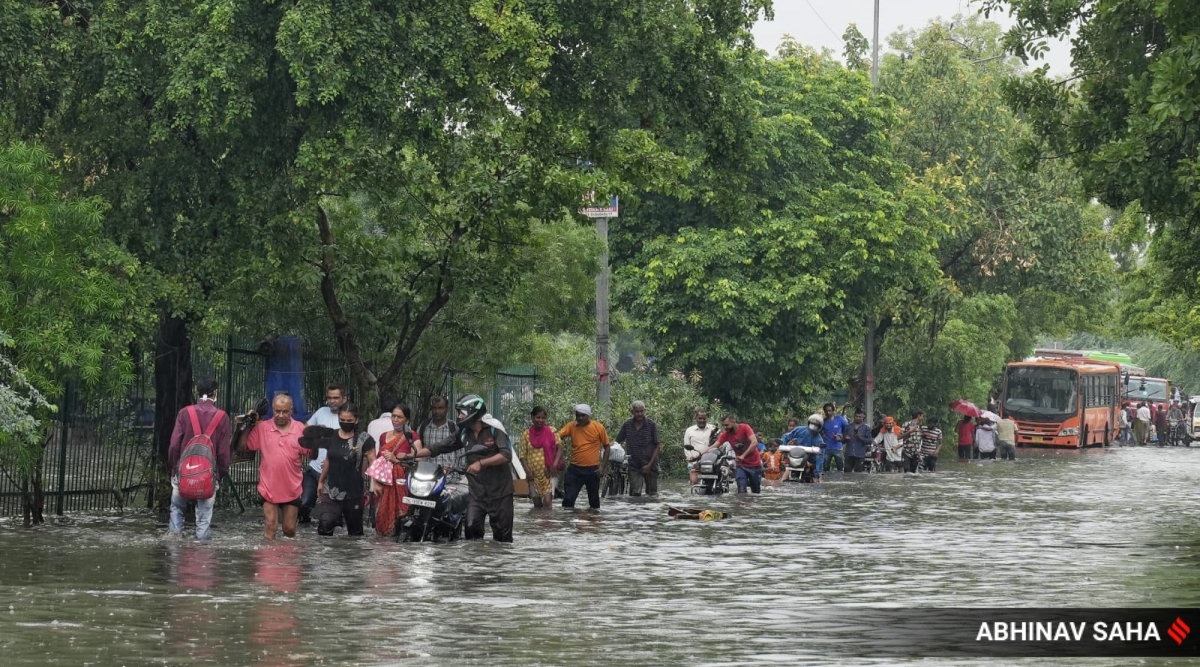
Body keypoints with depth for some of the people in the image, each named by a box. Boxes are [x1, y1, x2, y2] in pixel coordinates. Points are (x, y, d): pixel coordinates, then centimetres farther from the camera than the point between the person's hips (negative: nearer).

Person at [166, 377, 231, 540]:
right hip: (209, 473, 0)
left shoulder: (185, 413, -3)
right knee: (204, 514, 5)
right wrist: (222, 473, 12)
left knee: (177, 507, 18)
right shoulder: (222, 417, -2)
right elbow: (224, 451, 1)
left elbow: (174, 444, -2)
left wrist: (172, 467, 10)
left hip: (183, 470, 0)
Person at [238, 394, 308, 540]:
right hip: (269, 489, -1)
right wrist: (248, 426, -9)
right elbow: (242, 446, 1)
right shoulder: (262, 428, -1)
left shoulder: (300, 429, -1)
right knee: (270, 528, -5)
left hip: (292, 490, 1)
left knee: (290, 529, 11)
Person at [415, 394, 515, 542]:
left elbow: (506, 455, -19)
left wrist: (481, 463, -25)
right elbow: (440, 447, 10)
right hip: (476, 490, 5)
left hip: (499, 490, -5)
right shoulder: (463, 432, 9)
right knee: (472, 529, -7)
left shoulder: (494, 428, -9)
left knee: (502, 534, 1)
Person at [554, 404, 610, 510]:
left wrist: (603, 466, -2)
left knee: (594, 499, 14)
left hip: (593, 469, 0)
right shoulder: (571, 426, -2)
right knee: (568, 498, -5)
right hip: (575, 469, 0)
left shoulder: (599, 427, -4)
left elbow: (607, 447, 4)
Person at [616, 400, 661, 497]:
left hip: (650, 465, 0)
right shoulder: (627, 425, -1)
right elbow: (618, 441, 10)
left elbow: (658, 446, -3)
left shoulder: (651, 424, -5)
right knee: (635, 493, -10)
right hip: (634, 466, 0)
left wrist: (649, 465, -10)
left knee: (652, 493, 4)